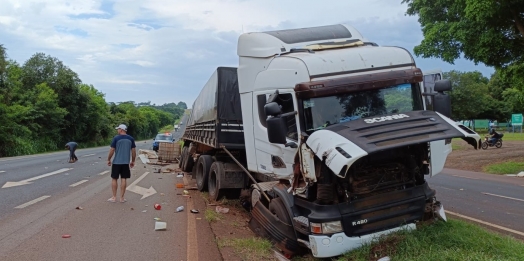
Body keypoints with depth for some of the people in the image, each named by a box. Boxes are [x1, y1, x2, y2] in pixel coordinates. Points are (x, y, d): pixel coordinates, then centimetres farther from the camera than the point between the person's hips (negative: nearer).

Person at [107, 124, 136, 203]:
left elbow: (112, 150, -8)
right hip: (126, 162, 3)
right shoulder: (131, 139, 3)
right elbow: (134, 151, 5)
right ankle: (122, 198, 9)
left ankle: (114, 197, 11)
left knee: (114, 179, 8)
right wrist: (133, 161, 14)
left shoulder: (116, 138, -8)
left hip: (116, 162, -3)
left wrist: (108, 159, 4)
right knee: (124, 179, 6)